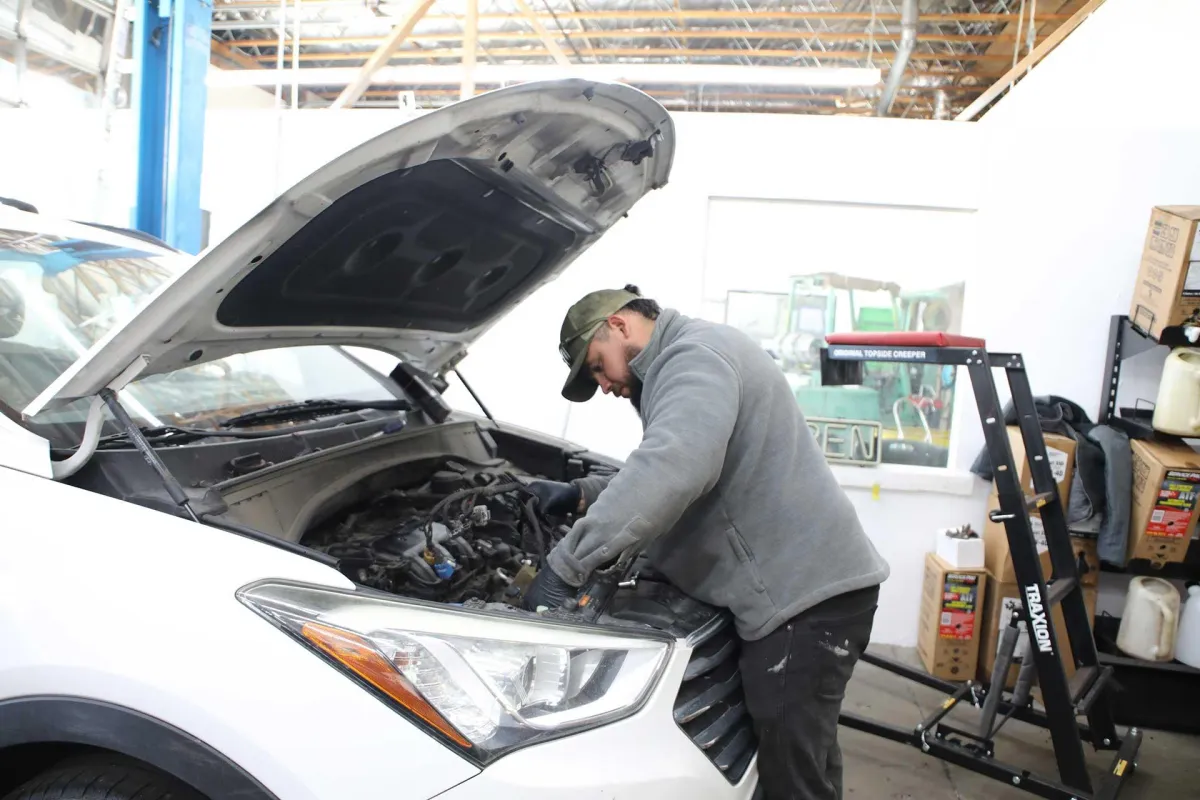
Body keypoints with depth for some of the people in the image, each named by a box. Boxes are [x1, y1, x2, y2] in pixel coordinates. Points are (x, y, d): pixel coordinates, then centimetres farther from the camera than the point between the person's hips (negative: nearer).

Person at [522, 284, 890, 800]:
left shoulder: (696, 355, -15)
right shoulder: (681, 369, 21)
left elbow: (672, 468, -32)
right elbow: (662, 477, 28)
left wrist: (565, 566, -30)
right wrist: (583, 496, 16)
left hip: (805, 590, -11)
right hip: (803, 585, 11)